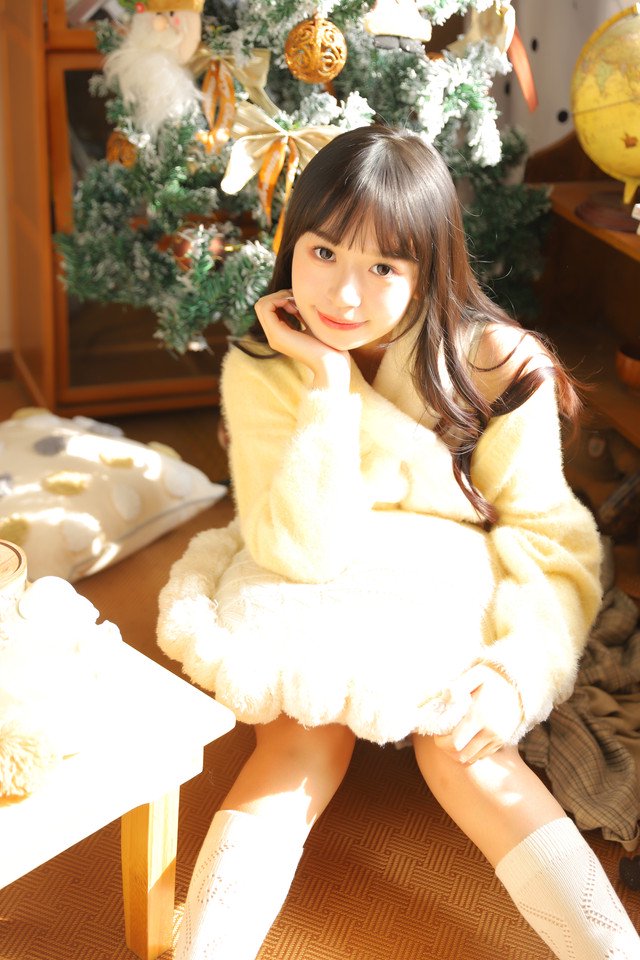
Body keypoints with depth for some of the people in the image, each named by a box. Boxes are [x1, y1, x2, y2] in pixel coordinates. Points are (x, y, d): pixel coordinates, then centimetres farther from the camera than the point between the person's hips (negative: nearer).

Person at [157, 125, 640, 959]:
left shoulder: (495, 367, -13)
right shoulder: (263, 372, -11)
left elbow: (548, 534, -11)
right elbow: (305, 551, -21)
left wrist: (519, 669, -26)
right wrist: (327, 386, -26)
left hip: (454, 605, 0)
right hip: (315, 605, 1)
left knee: (461, 749, -25)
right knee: (304, 739, -25)